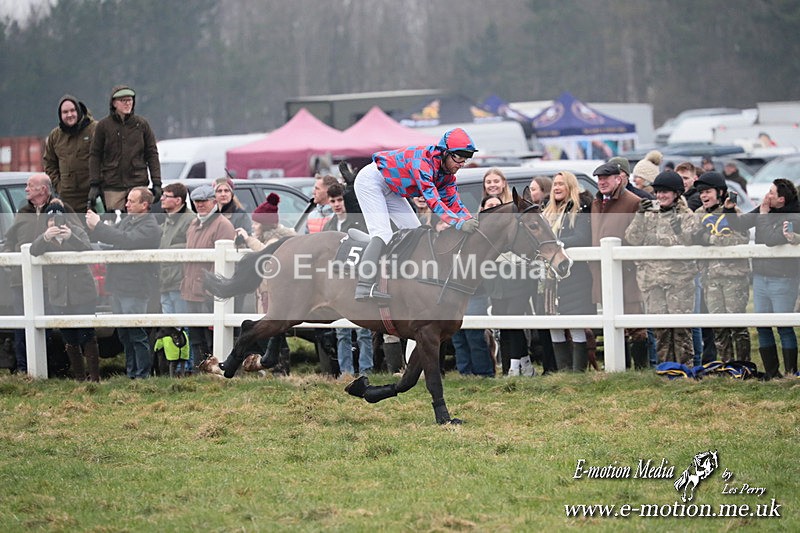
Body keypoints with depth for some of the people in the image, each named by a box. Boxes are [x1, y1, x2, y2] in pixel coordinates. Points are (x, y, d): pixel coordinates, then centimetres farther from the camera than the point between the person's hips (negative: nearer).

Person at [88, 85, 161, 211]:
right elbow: (95, 156, 5)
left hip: (138, 183, 1)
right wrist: (94, 184, -3)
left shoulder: (142, 124, 7)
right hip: (112, 187, -1)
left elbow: (152, 154, 9)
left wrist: (156, 183, 2)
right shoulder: (103, 126, 4)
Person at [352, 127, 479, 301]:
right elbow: (432, 200, -43)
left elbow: (453, 202, -4)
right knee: (382, 233, -24)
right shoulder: (423, 161, -34)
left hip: (390, 191, 10)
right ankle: (364, 287, -35)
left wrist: (470, 221, -23)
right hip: (370, 181, -10)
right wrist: (459, 223, -50)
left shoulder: (447, 173, -5)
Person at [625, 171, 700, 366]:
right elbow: (633, 239, 3)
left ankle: (685, 364, 1)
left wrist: (676, 223, -22)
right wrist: (640, 216, -8)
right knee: (659, 325, 4)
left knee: (681, 324, -4)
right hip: (652, 275, 3)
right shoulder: (649, 213, 12)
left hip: (679, 278, -3)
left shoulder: (686, 216, 3)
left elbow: (685, 242, -11)